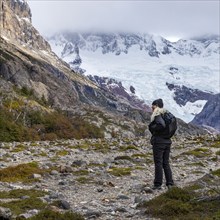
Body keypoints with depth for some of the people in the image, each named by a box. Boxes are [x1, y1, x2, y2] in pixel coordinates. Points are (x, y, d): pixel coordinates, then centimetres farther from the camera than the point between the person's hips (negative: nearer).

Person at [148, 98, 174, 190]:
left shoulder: (157, 115, -13)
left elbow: (162, 124, -29)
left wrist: (152, 128, -14)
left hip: (158, 142, -8)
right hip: (167, 141, 8)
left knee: (158, 163, -2)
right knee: (166, 163, 12)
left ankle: (158, 184, 2)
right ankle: (170, 183, 11)